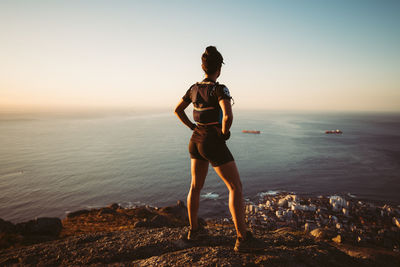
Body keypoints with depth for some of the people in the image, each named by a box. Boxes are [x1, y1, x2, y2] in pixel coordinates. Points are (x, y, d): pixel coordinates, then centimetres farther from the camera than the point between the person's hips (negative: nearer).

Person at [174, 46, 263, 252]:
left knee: (195, 186, 19)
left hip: (196, 141, 8)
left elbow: (177, 110, 15)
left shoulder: (194, 88, 5)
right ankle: (242, 238, 0)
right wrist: (224, 132, -13)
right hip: (214, 145, -7)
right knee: (236, 187, 1)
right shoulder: (220, 89, -18)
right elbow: (228, 116, -33)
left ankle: (193, 229, 30)